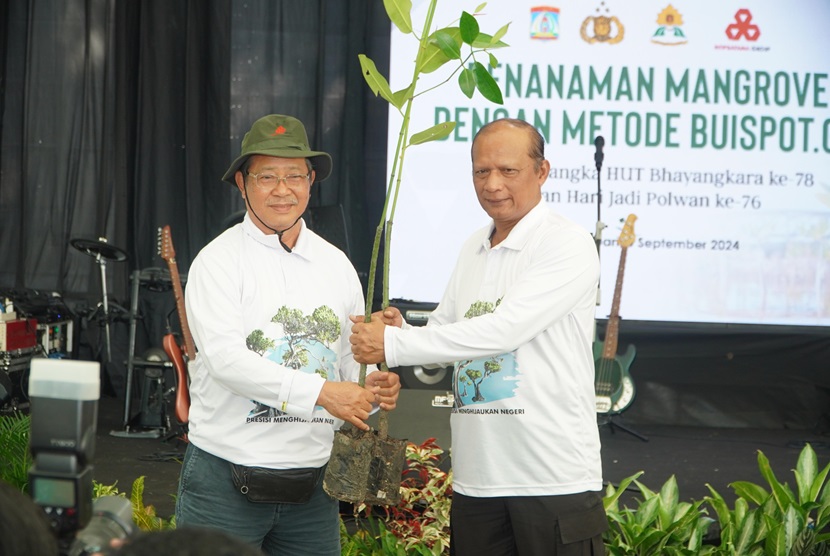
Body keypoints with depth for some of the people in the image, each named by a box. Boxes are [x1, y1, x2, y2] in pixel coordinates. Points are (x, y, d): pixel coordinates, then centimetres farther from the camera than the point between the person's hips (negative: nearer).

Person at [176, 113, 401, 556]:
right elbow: (225, 358, -18)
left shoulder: (336, 265, 12)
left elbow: (352, 361, 15)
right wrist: (319, 392, -26)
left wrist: (374, 390, -9)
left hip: (314, 482, 4)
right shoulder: (218, 261, -4)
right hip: (226, 481, -4)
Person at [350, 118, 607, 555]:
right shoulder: (473, 249, 14)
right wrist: (402, 329, -4)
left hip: (555, 481, -7)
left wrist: (393, 344, -18)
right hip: (476, 477, 7)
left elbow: (503, 330, -21)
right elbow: (443, 331, 20)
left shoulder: (568, 245, -11)